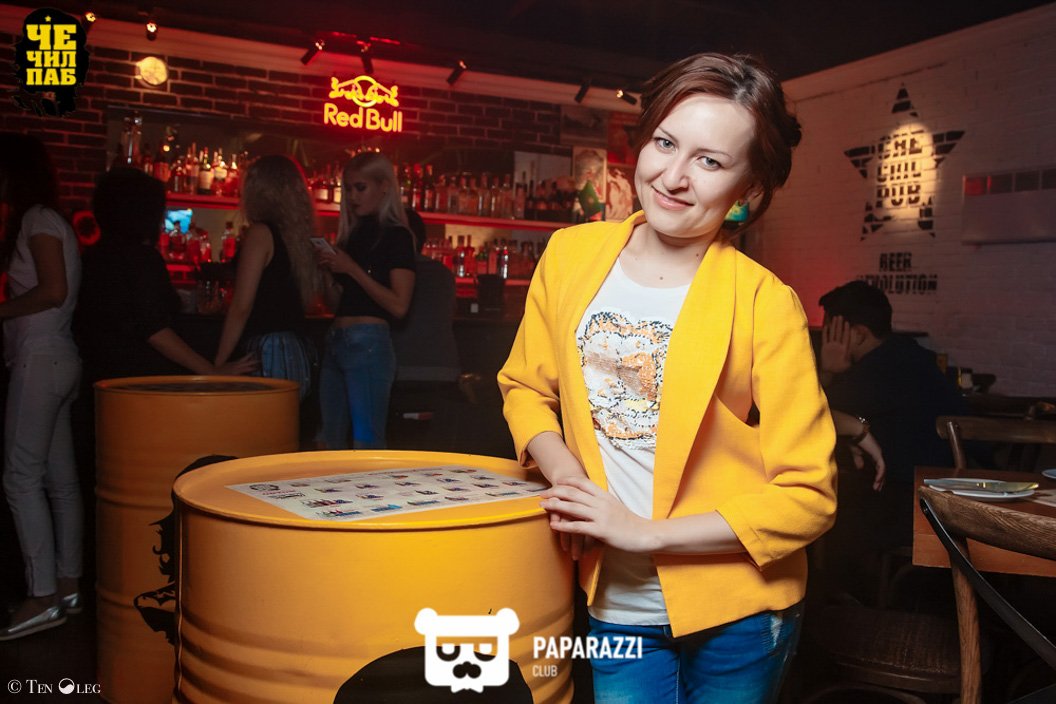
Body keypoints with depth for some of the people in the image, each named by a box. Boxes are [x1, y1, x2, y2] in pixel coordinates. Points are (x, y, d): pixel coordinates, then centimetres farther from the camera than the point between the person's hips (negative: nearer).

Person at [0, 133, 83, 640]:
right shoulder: (48, 220, 19)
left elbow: (53, 291, -19)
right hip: (57, 357, 9)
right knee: (59, 478, 10)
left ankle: (43, 595, -6)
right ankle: (67, 584, 17)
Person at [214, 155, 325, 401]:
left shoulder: (261, 233, -8)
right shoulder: (302, 236, 12)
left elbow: (241, 306, -11)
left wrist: (217, 364, -7)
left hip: (268, 355, -8)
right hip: (300, 354, 8)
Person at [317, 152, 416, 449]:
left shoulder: (396, 235, -4)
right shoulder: (352, 233, 17)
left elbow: (399, 306, -15)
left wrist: (352, 268, -15)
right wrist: (327, 270, 3)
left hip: (368, 343, -8)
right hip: (336, 342, 8)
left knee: (366, 443, -4)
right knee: (332, 441, 10)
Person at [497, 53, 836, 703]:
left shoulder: (765, 304, -18)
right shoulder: (571, 255, -5)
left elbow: (807, 496, -14)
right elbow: (526, 386, 9)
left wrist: (645, 530, -19)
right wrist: (562, 468, -10)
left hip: (737, 617, -2)